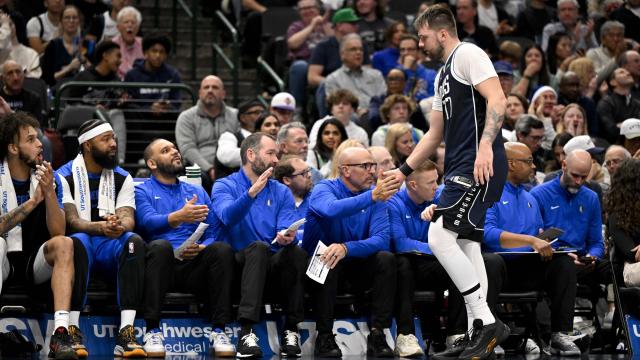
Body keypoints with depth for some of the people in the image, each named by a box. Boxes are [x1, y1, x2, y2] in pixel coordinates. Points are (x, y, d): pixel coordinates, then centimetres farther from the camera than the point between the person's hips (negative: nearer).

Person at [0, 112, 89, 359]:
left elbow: (58, 233, -4)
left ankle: (62, 332, -41)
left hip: (35, 264, 3)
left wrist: (49, 192, -18)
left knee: (67, 244, -26)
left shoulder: (47, 178, 6)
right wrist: (33, 201, -22)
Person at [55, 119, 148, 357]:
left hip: (111, 248, 3)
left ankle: (126, 331, -41)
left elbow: (128, 217, -2)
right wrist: (101, 227, -31)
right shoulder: (65, 176, 2)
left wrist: (120, 226, -28)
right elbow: (71, 220, -10)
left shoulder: (122, 178, 13)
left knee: (134, 241, -31)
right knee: (78, 241, -38)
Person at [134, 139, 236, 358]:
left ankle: (218, 331, -26)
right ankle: (152, 331, -33)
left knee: (222, 249, -27)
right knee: (160, 246, -37)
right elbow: (147, 222, -9)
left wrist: (202, 248, -9)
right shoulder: (142, 190, 12)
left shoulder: (197, 192, 25)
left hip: (194, 266, 3)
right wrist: (178, 217, -28)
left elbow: (213, 232, 15)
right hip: (162, 265, -3)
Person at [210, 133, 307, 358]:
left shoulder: (282, 192, 17)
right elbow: (228, 217, -16)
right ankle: (246, 331, -43)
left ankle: (291, 330, -23)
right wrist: (251, 193, -31)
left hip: (272, 267, 3)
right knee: (258, 247, -36)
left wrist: (286, 237, -23)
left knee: (296, 251, -29)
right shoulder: (225, 186, 7)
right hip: (238, 264, -3)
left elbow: (288, 232, 2)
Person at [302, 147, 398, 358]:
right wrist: (371, 197, -49)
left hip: (356, 265, 3)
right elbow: (332, 209, -37)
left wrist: (346, 248, -34)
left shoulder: (376, 197, -1)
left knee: (386, 259, -24)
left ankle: (377, 334, -24)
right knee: (329, 261, -35)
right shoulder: (324, 189, -11)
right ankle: (324, 337, -29)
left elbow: (381, 239, -17)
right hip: (319, 265, -3)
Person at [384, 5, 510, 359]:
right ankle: (483, 331, 6)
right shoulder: (442, 77, 25)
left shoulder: (468, 54, -5)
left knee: (440, 237, -17)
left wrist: (485, 146, -29)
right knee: (465, 245, 6)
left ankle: (487, 322, -16)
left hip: (480, 167, -10)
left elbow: (497, 99, -18)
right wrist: (403, 170, 29)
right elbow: (435, 134, 31)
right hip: (461, 169, 10)